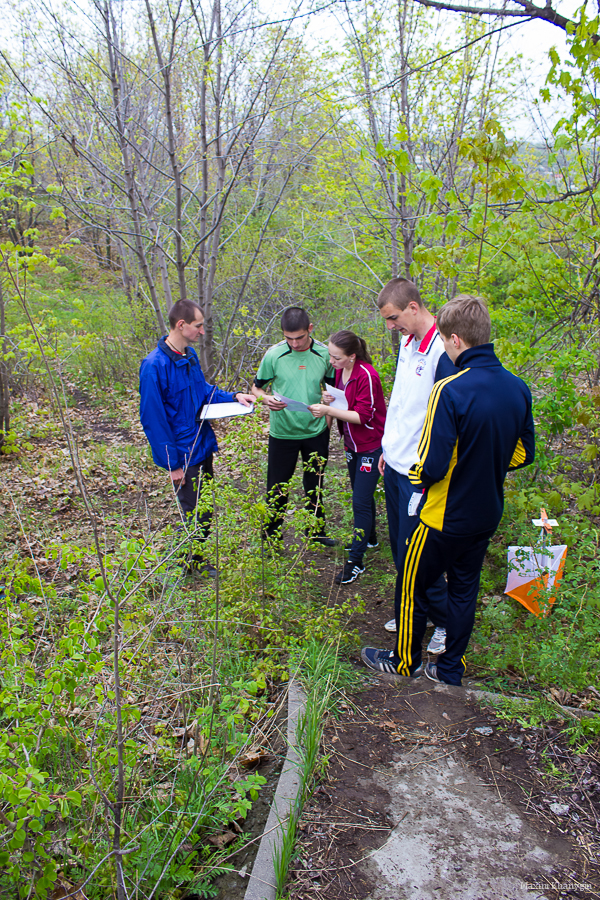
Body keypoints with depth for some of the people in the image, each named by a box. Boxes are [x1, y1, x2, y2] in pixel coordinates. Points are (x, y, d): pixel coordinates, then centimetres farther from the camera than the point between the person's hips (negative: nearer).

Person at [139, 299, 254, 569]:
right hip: (183, 455, -8)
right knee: (195, 517, 3)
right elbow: (152, 419, -19)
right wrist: (171, 464, -17)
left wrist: (233, 395, 3)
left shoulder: (190, 354, 4)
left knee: (205, 509, 19)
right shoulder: (154, 365, -22)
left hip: (203, 447, 8)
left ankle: (199, 559, 37)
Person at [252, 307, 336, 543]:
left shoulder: (325, 354, -6)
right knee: (277, 488, 7)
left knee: (315, 485, 17)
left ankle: (317, 532, 35)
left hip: (316, 431, 2)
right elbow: (256, 387, 0)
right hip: (282, 433, -2)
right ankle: (271, 536, 26)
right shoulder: (273, 355, -11)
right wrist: (266, 398, -23)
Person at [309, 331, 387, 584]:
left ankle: (356, 561, 0)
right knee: (361, 495, 21)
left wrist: (328, 410, -28)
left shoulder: (366, 376, -23)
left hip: (371, 446, -8)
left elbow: (363, 416, -24)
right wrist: (329, 400, -3)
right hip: (352, 444, 8)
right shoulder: (340, 371, 2)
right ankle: (369, 538, 42)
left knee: (360, 501, -8)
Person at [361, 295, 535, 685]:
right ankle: (451, 668, 34)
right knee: (465, 588, 20)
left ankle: (405, 661, 32)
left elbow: (432, 467, -26)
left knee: (413, 586, 14)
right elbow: (523, 453, 7)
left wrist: (414, 475, -4)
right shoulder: (519, 389, -4)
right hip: (487, 514, 7)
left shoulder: (450, 391, -26)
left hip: (446, 517, -6)